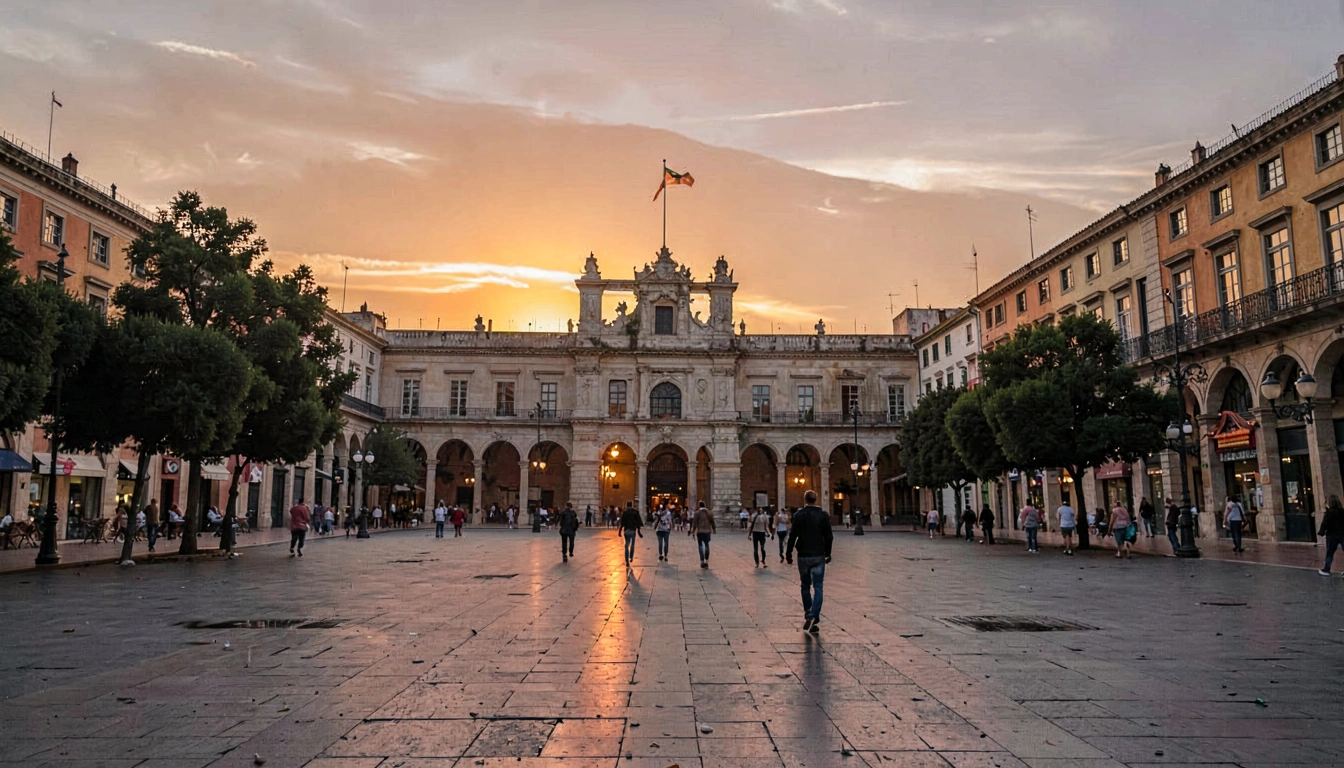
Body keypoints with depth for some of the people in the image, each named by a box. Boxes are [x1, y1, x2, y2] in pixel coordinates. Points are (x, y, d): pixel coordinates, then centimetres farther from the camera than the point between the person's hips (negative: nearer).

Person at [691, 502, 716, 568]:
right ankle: (706, 561, 13)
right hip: (707, 530, 3)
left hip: (700, 531, -3)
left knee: (700, 545, 2)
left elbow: (695, 522, -9)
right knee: (707, 545, 13)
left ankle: (702, 561, -9)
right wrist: (714, 529, 21)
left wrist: (693, 530, -1)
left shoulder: (697, 512, -6)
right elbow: (712, 521, 9)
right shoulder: (708, 512, 5)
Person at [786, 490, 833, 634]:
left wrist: (788, 554, 0)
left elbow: (793, 536, -8)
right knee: (817, 588, 0)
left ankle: (808, 614, 21)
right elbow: (828, 537, 4)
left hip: (803, 556, 0)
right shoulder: (824, 515, 0)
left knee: (805, 586, 16)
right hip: (819, 556, 0)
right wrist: (827, 554, 16)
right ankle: (814, 617, -14)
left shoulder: (799, 515, -5)